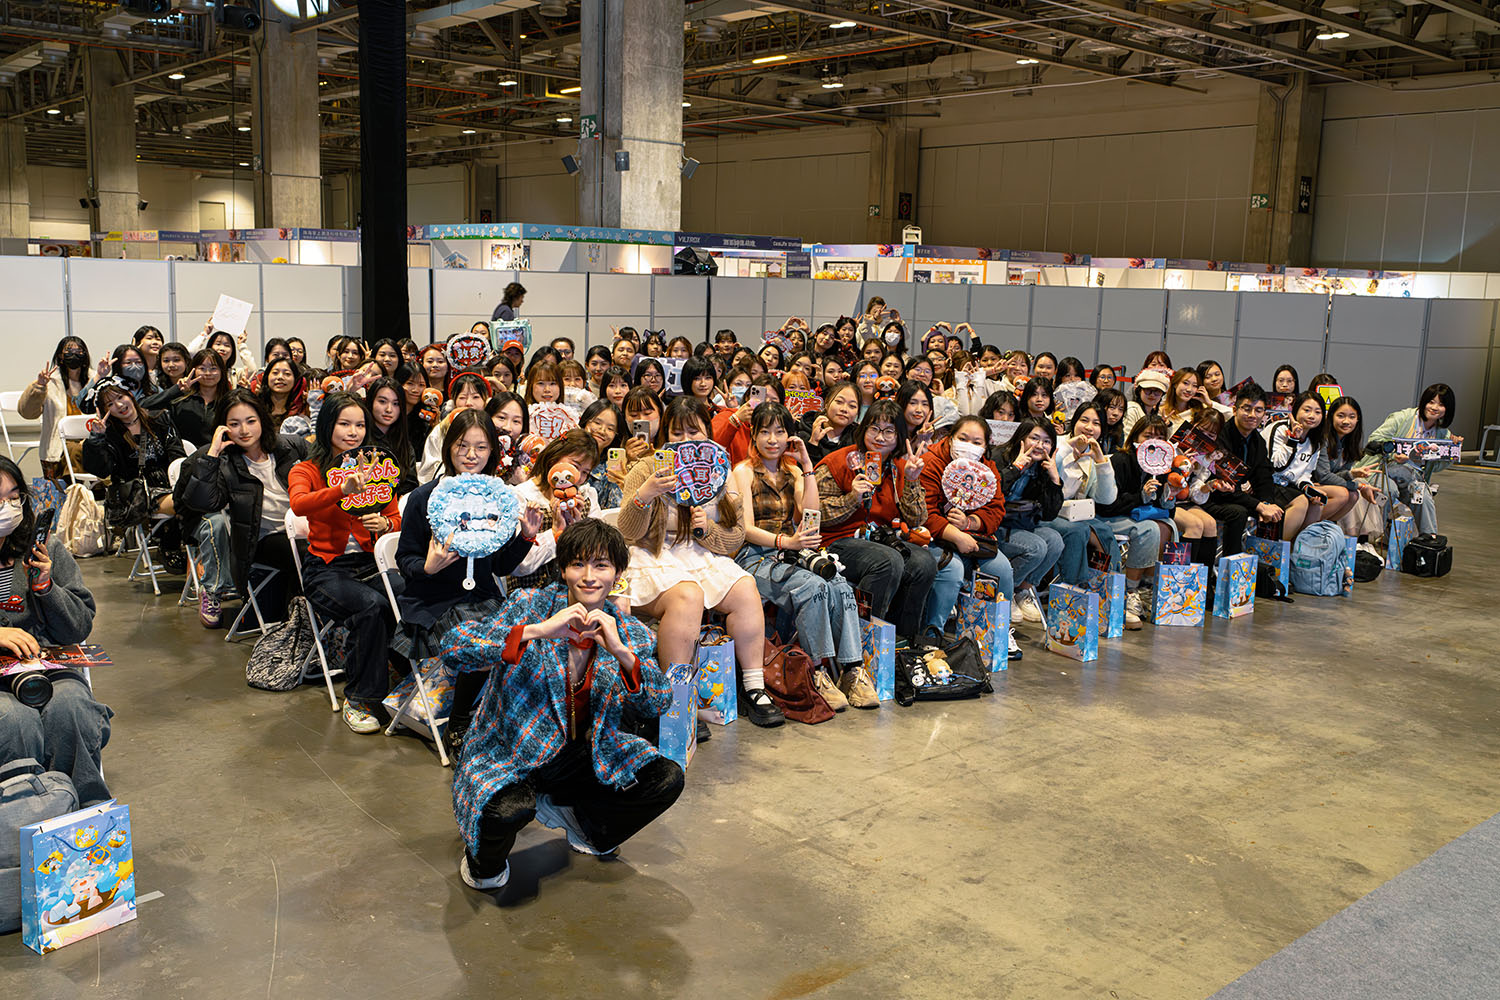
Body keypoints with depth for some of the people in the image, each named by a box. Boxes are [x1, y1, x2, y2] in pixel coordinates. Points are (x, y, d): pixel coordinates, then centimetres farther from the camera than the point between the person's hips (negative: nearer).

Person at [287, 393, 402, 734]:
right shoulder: (306, 470, 5)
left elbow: (396, 518, 17)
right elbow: (299, 504, -18)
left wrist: (385, 524, -9)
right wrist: (343, 489, -36)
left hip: (371, 563, 3)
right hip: (327, 568, -3)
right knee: (372, 605, -33)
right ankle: (358, 699, -17)